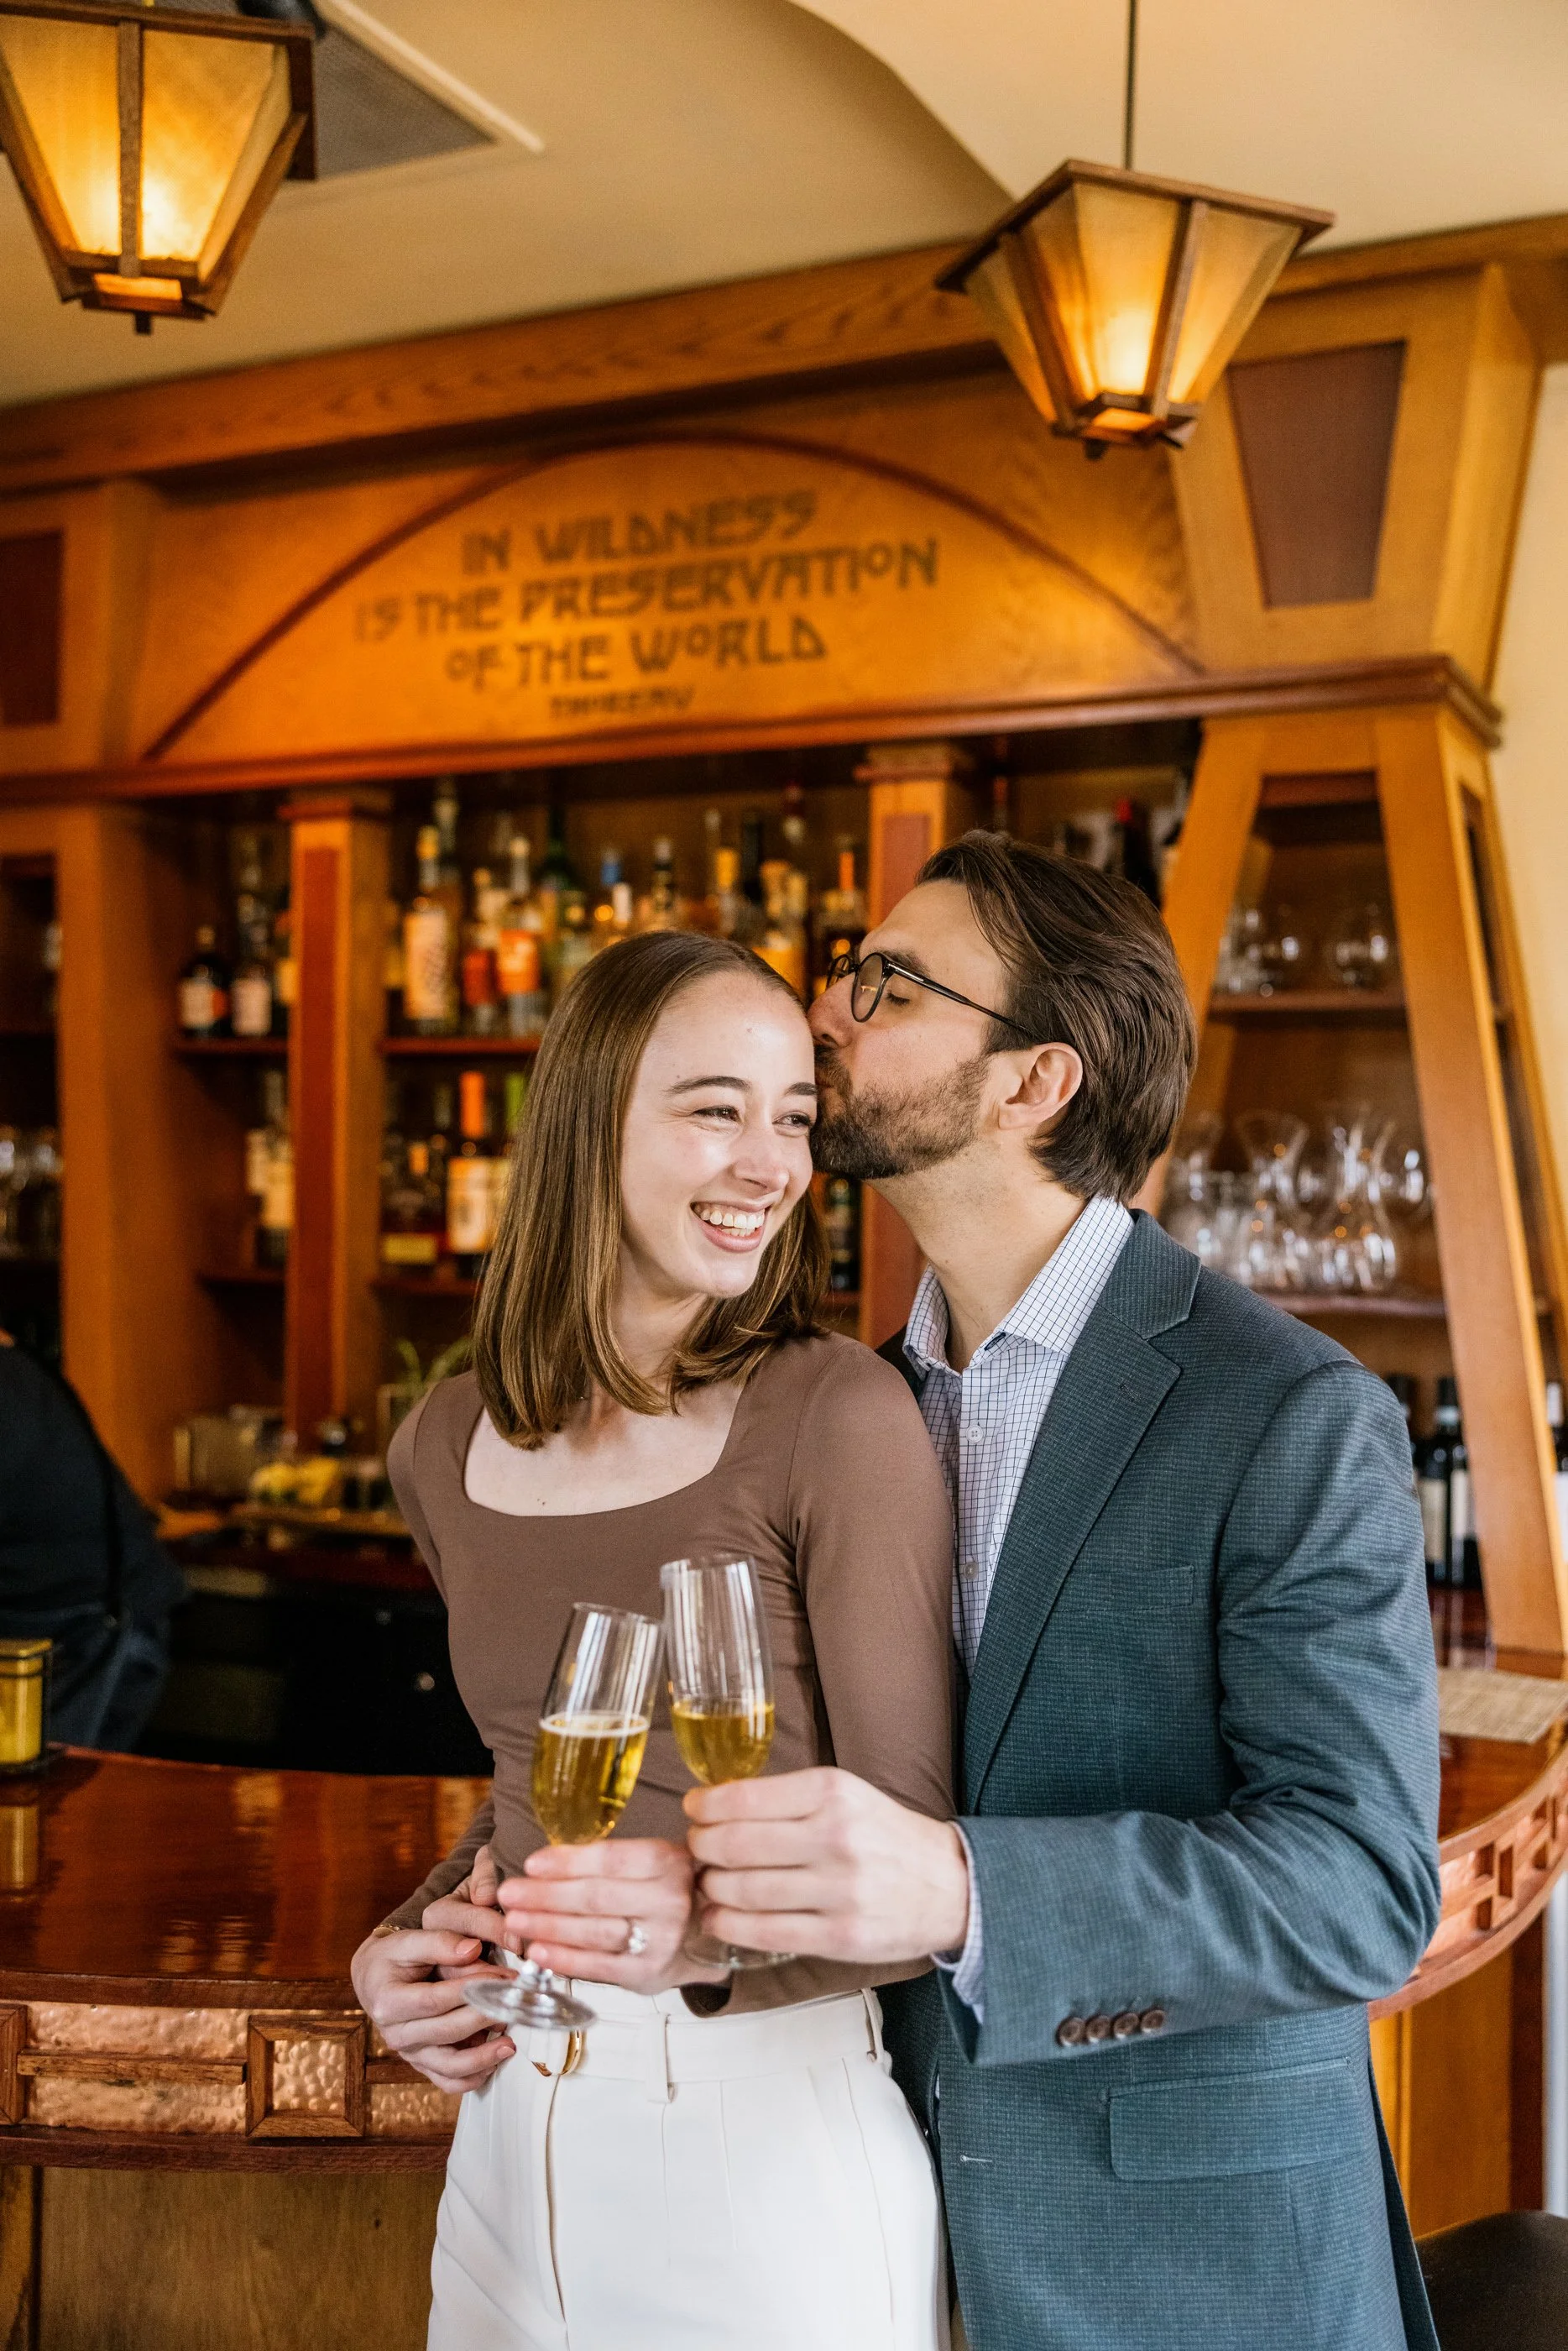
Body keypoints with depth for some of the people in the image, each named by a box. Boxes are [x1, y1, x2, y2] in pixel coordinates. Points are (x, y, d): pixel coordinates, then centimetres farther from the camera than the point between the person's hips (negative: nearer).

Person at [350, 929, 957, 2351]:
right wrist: (407, 1943, 1)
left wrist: (719, 1926, -31)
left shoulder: (839, 1418, -16)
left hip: (768, 2128, -5)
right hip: (518, 2129, 5)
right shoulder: (448, 1450, 2)